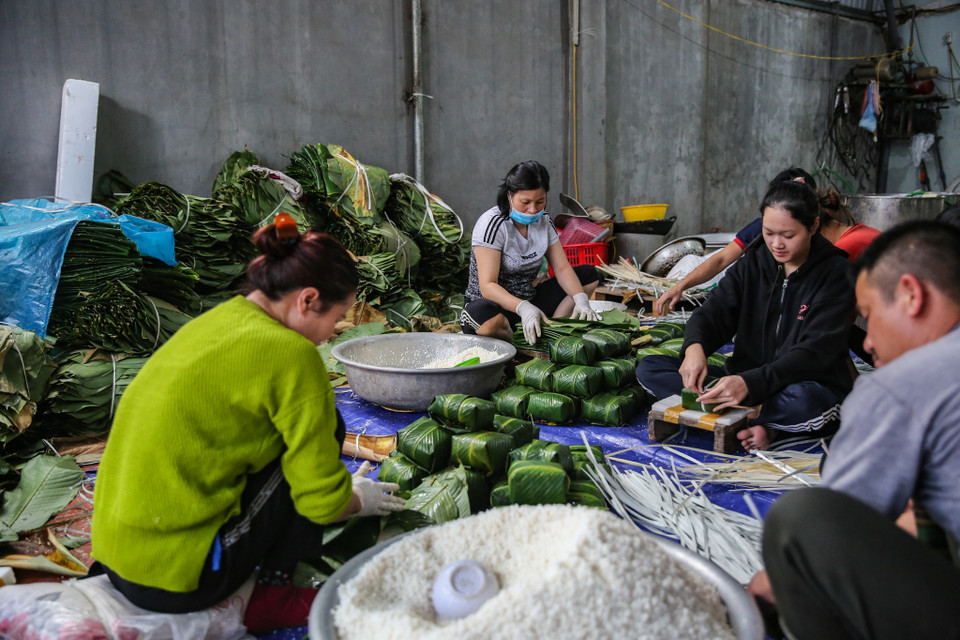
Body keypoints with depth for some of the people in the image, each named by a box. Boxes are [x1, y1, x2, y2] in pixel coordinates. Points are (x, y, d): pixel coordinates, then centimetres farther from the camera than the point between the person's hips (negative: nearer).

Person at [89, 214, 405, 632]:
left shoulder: (216, 320, 9)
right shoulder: (291, 354, -17)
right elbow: (323, 502, -13)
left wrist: (348, 488, 29)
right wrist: (362, 499, 11)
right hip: (176, 573, -9)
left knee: (309, 433, 17)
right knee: (323, 428, 0)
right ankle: (272, 596, 7)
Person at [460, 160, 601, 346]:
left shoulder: (543, 220, 3)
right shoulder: (491, 223, -18)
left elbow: (562, 268, 2)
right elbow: (487, 285, -26)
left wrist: (581, 299, -18)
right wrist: (523, 308, -42)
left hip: (529, 301, 7)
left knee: (589, 274, 3)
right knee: (481, 314, -42)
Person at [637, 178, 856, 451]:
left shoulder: (835, 274, -9)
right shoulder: (754, 262, 6)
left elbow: (815, 353, -19)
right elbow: (713, 312, -1)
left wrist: (751, 383, -35)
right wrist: (695, 346, -27)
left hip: (811, 386, -5)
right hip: (745, 379, 5)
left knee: (805, 402, -44)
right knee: (648, 368, -12)